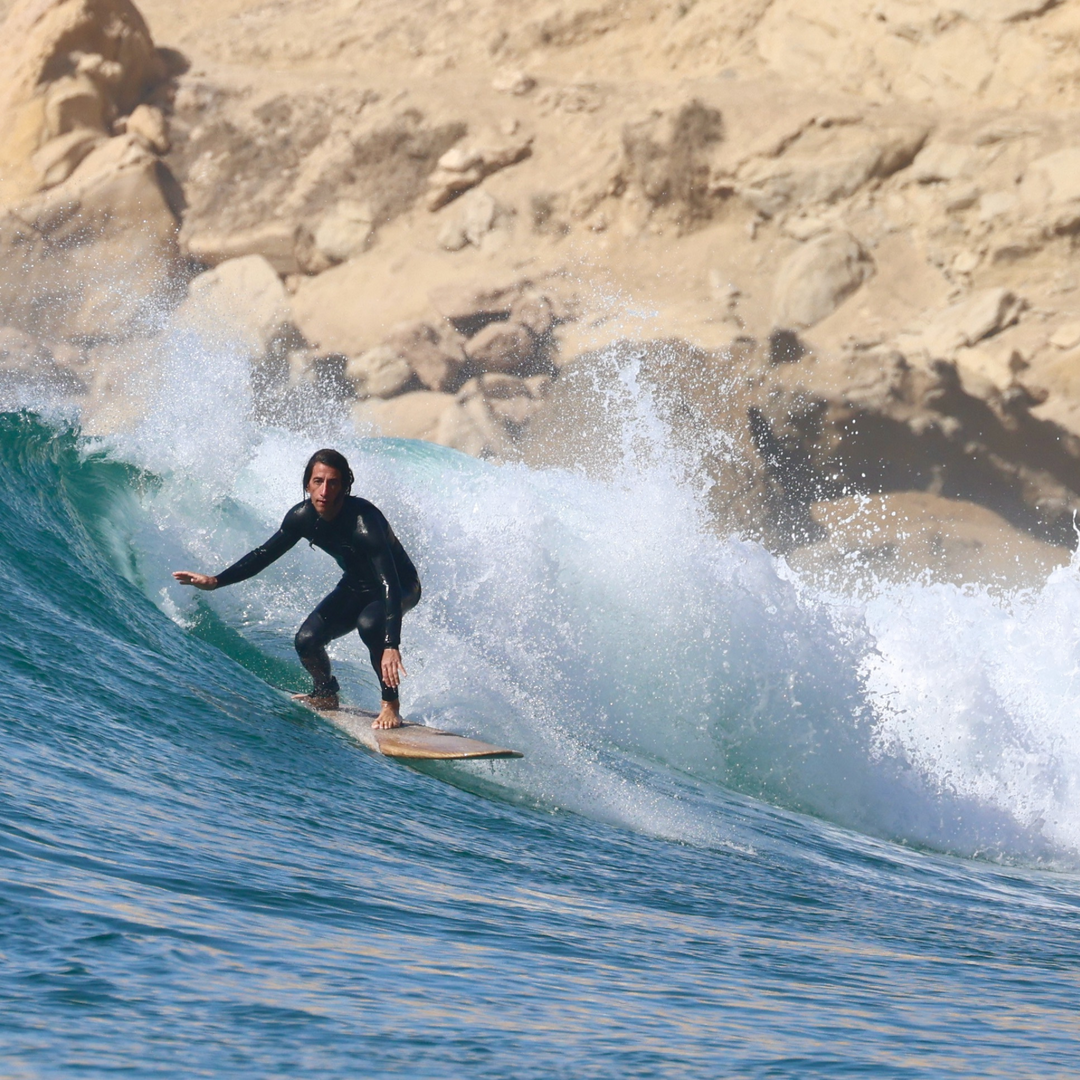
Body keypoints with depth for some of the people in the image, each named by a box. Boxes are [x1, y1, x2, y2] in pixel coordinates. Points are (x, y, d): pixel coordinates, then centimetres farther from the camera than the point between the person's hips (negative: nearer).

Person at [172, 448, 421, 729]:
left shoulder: (363, 523, -37)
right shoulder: (303, 516, -17)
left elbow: (390, 585, -43)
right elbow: (265, 554, -1)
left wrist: (391, 646, -53)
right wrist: (216, 581, -9)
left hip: (401, 586, -6)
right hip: (356, 585, 6)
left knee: (370, 623, -36)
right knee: (307, 640, -9)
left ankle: (391, 703, -19)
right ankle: (326, 694, 23)